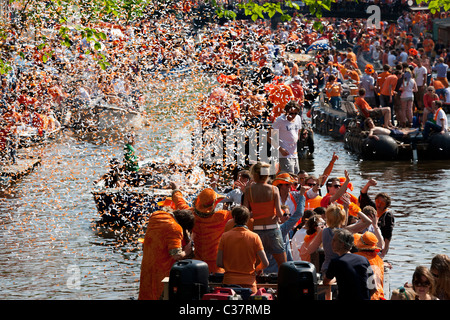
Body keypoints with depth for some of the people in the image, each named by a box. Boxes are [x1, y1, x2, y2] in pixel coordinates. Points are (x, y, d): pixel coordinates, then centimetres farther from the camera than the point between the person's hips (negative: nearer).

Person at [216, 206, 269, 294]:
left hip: (229, 281, 1)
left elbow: (219, 263, 3)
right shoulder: (254, 237, 1)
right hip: (248, 283, -1)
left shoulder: (225, 236, 3)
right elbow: (265, 263, 0)